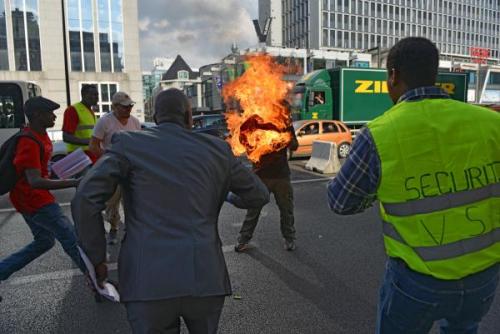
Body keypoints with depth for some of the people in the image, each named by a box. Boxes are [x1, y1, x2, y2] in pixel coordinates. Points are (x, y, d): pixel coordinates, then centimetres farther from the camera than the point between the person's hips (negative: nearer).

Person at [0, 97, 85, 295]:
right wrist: (74, 183, -41)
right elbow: (35, 182, -35)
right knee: (69, 236, -6)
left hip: (30, 198, 10)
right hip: (33, 199, -10)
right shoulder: (30, 143, -24)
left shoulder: (40, 134, 7)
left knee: (44, 241, 19)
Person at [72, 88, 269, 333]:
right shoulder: (217, 149, 10)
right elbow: (258, 195, 19)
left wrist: (96, 259, 6)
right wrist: (231, 196, 41)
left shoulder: (127, 143, 5)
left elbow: (84, 200, -7)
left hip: (149, 281, -2)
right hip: (205, 278, 2)